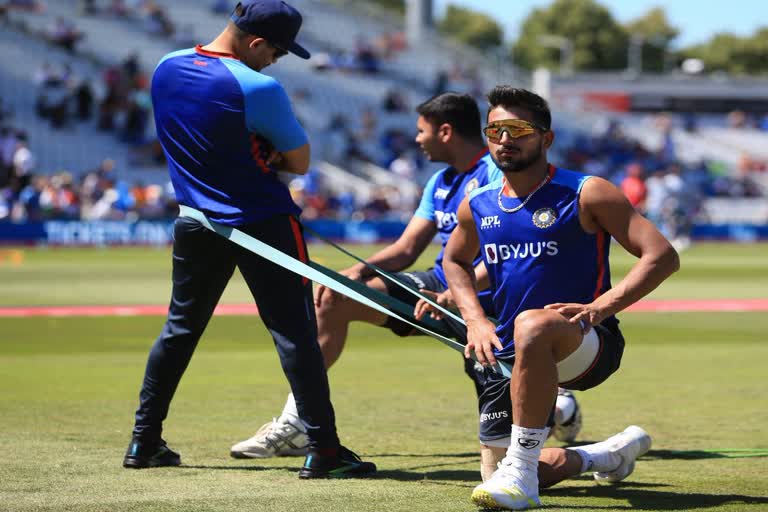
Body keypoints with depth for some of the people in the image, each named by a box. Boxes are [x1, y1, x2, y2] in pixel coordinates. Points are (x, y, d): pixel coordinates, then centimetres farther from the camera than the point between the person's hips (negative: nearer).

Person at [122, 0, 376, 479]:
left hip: (197, 224, 6)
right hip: (264, 222, -6)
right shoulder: (259, 89, -21)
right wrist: (268, 155, 3)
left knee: (181, 328, 17)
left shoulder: (166, 69, 0)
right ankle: (323, 449, -5)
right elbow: (300, 162, -12)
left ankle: (144, 440, 20)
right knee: (295, 332, -2)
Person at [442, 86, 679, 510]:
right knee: (495, 473, 6)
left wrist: (598, 308, -26)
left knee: (532, 325, -40)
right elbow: (454, 261, 28)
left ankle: (522, 470, -35)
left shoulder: (586, 195, -9)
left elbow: (663, 257, -14)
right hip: (509, 356, 7)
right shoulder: (477, 206, 6)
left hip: (589, 346, -7)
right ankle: (608, 455, 35)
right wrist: (475, 320, 8)